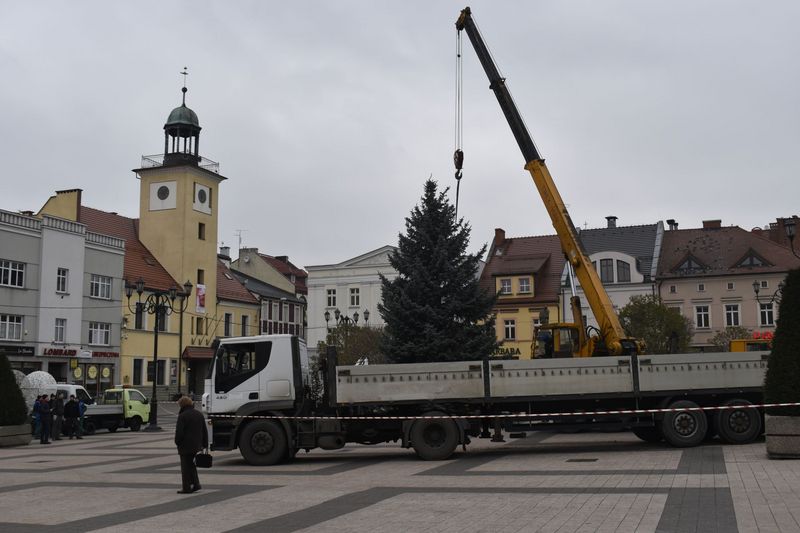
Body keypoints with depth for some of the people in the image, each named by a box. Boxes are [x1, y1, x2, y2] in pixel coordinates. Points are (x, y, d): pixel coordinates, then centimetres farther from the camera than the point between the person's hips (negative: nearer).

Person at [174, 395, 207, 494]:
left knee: (186, 467, 1)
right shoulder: (199, 414, 9)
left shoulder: (182, 416, -14)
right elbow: (204, 431, 13)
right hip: (196, 446, 7)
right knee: (192, 465, 19)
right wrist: (204, 444, 16)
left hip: (185, 446, -7)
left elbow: (179, 432, -16)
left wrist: (177, 442, -1)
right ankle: (196, 484, 12)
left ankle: (187, 488, 3)